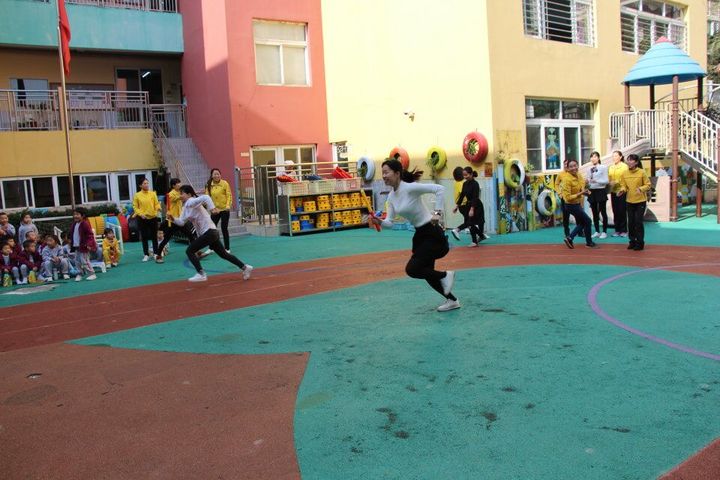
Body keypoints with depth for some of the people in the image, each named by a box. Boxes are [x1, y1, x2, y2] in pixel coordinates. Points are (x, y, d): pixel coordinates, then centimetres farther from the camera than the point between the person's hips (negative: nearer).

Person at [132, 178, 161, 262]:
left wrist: (158, 208, -20)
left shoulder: (153, 193, 2)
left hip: (153, 218, 1)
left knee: (154, 236, 8)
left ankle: (155, 253, 20)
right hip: (142, 219, -1)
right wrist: (140, 214, -14)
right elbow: (135, 207, 0)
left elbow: (156, 203, 1)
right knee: (144, 237, 5)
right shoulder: (137, 195, -1)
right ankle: (146, 255, 14)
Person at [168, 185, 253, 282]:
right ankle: (245, 267, 22)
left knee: (189, 251, -8)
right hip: (210, 232, 10)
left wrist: (212, 207, -41)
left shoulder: (191, 202, -13)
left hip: (209, 232, -10)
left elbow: (205, 197, -29)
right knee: (223, 254, 16)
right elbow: (181, 222, 13)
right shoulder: (185, 206, 16)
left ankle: (201, 274, -7)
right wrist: (173, 219, -4)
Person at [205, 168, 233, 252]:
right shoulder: (209, 185, -1)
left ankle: (227, 248, 11)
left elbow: (229, 195, -8)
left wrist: (228, 205, -22)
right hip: (215, 210, 3)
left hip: (224, 210, -3)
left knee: (224, 228, -1)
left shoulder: (225, 183, -8)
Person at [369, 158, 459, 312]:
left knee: (411, 269, -13)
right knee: (426, 272, 16)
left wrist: (437, 213, -29)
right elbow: (390, 222, 2)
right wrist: (379, 221, -19)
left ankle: (445, 275, 10)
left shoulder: (410, 188, -22)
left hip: (432, 233, -9)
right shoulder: (391, 197, 3)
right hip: (420, 234, 9)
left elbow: (440, 189, -27)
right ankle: (452, 300, 34)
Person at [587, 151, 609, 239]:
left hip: (601, 191, -5)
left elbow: (607, 181, -11)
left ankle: (604, 232, 8)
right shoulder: (590, 169, 9)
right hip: (592, 191, 6)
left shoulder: (603, 167, -6)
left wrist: (597, 181, -22)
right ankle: (597, 231, 18)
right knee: (594, 212, 9)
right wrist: (587, 182, -8)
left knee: (603, 212, 1)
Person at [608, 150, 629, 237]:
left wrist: (617, 182, -19)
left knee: (622, 211, -2)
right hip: (613, 191, 5)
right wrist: (610, 183, -8)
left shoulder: (624, 166, -4)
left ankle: (624, 230, 7)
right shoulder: (611, 167, 11)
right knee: (615, 211, 6)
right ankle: (617, 230, 14)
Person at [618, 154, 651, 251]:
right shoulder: (625, 174, 0)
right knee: (631, 222, 7)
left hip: (641, 201, -4)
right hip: (630, 201, 4)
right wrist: (622, 190, -15)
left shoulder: (642, 172, -10)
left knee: (638, 221, -5)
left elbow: (648, 185, -6)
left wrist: (640, 189, -24)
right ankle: (632, 241, 20)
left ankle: (640, 243, 5)